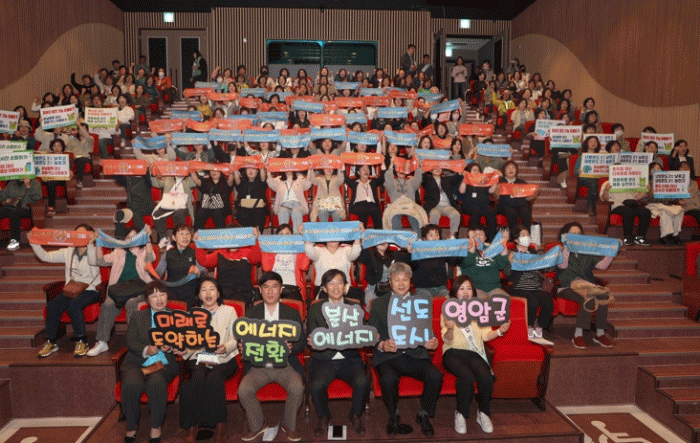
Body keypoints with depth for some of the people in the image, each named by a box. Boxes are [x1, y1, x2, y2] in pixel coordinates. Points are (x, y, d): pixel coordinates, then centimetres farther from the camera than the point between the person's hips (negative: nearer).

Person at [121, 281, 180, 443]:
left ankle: (156, 427, -16)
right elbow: (130, 341, 3)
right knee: (131, 383, -31)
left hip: (164, 363, -1)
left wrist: (170, 347, -16)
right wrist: (145, 350, -17)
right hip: (137, 362, 1)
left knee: (156, 382, -34)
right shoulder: (138, 316, 15)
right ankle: (131, 426, -7)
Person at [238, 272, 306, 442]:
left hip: (285, 364, -1)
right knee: (243, 390, -24)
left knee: (297, 388, -28)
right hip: (259, 365, 1)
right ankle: (257, 425, 4)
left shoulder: (293, 314, 7)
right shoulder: (251, 314, 9)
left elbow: (302, 341, 5)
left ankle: (289, 425, 2)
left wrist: (291, 348, -18)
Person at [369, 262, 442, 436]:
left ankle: (424, 415, 3)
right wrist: (382, 345, -21)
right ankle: (394, 417, -1)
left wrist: (433, 342, -14)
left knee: (436, 376, -26)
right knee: (388, 379, -33)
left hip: (415, 354, 2)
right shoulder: (378, 304, 9)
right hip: (388, 357, -1)